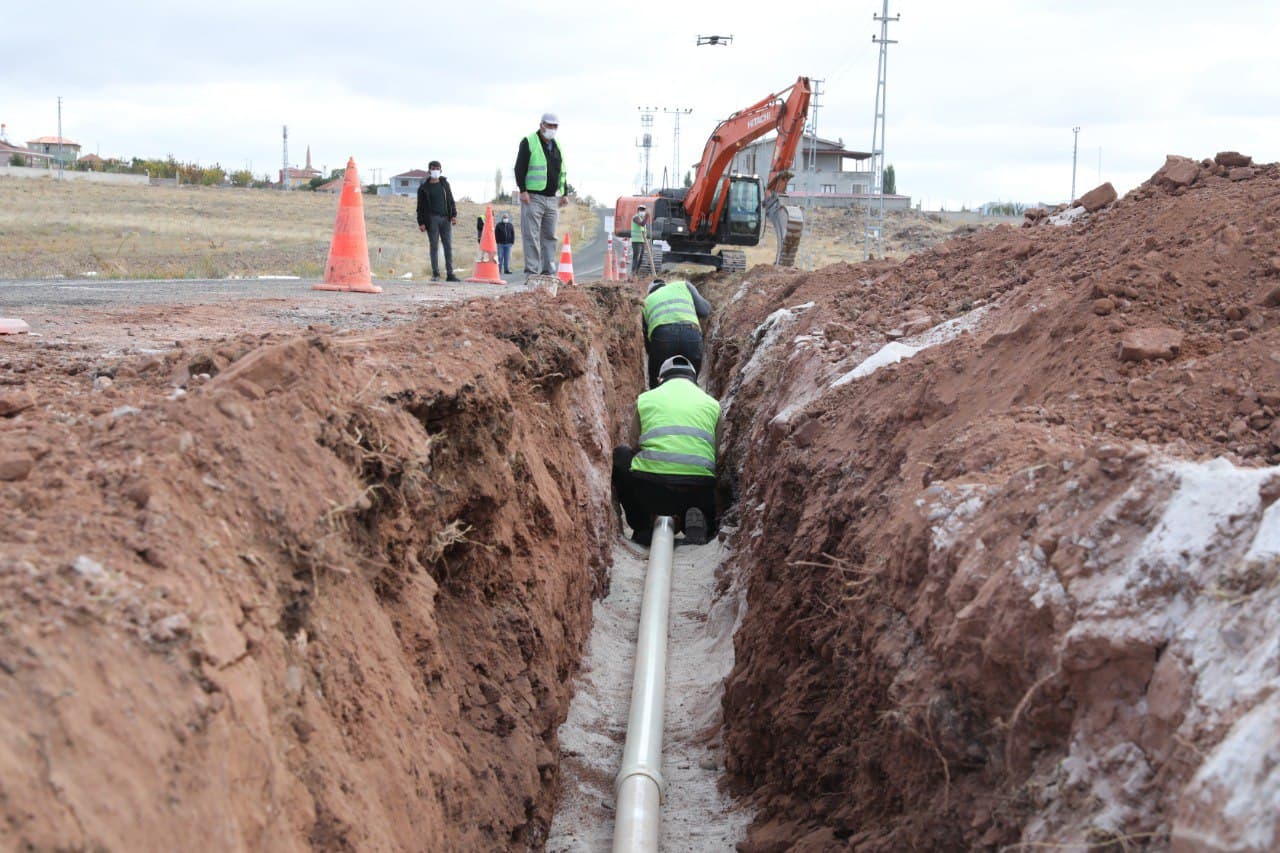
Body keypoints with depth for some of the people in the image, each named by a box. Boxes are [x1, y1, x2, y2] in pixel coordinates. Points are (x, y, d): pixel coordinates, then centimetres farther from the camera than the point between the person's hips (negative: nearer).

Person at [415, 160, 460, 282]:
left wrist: (454, 215, 3)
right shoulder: (423, 187, 4)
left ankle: (450, 274, 0)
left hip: (446, 219, 3)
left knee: (448, 246, -1)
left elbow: (451, 200, 15)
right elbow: (420, 206, 2)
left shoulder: (445, 184, 14)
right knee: (434, 246, -1)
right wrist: (421, 222, -5)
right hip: (432, 219, -3)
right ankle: (435, 274, 2)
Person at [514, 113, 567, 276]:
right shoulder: (529, 142, -1)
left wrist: (564, 193, 15)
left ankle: (549, 271, 10)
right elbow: (520, 168, -7)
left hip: (552, 199, 7)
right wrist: (523, 190, -15)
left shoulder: (557, 146, 18)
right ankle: (532, 271, -7)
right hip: (533, 197, -6)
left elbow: (562, 171, 24)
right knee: (531, 236, -8)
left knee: (550, 236, 6)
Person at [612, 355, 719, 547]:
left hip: (649, 489, -1)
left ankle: (641, 527, 19)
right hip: (698, 491, 1)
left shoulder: (644, 399, 17)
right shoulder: (712, 404, 19)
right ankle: (693, 519, -2)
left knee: (619, 454, 30)